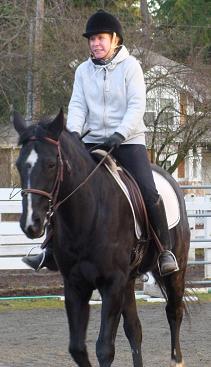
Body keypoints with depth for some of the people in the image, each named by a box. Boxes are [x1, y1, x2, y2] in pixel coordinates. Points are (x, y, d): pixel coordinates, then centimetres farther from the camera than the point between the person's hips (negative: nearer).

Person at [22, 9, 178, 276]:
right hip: (93, 142, 4)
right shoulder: (84, 71, 8)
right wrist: (73, 133, -19)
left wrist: (119, 135, -25)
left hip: (128, 141, -4)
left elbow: (136, 106, -11)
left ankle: (165, 250, -9)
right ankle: (53, 250, 4)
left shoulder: (130, 66, -4)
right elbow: (78, 105, 0)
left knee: (148, 192, -20)